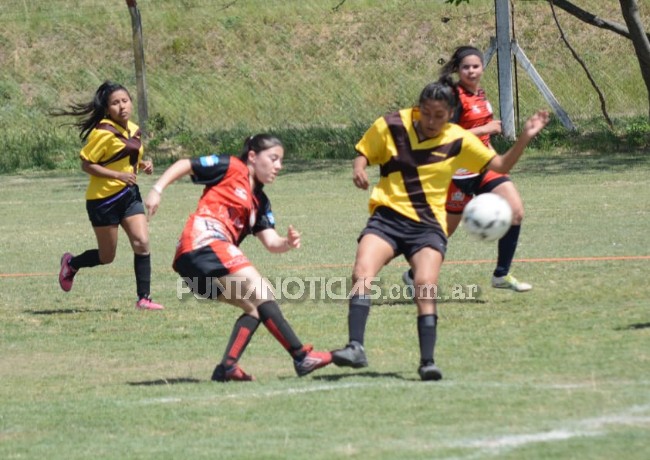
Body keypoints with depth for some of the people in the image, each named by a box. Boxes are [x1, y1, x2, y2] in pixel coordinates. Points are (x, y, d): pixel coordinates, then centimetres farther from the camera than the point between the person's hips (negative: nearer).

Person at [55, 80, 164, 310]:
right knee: (107, 256, 5)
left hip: (129, 194, 6)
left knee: (142, 243, -10)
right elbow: (86, 164, -16)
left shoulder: (134, 130, 6)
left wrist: (143, 165, -1)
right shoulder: (104, 132, -18)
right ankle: (71, 264, 34)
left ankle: (143, 298, -4)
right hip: (104, 198, -6)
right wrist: (118, 175, -24)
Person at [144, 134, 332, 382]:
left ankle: (227, 366, -4)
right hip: (205, 241, -9)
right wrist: (157, 189, -7)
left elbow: (271, 242, 14)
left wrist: (288, 243, -8)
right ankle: (301, 357, -18)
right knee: (261, 293, -13)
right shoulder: (231, 167, 7)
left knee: (255, 308, 7)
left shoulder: (260, 202, 26)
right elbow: (184, 165, 6)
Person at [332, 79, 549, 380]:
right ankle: (355, 348, -26)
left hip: (428, 226, 0)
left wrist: (525, 138, -7)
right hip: (387, 218, 0)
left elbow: (501, 165, 7)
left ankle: (427, 361, -14)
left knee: (425, 287, -21)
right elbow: (363, 153, 15)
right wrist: (359, 169, -8)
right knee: (361, 273, -24)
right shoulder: (390, 126, 2)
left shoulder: (458, 141, 3)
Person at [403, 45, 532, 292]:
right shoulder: (455, 97, -16)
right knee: (445, 229, 2)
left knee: (515, 212, -6)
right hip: (461, 172, -8)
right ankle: (413, 275, 22)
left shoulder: (480, 95, 10)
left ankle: (502, 275, 3)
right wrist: (485, 129, -21)